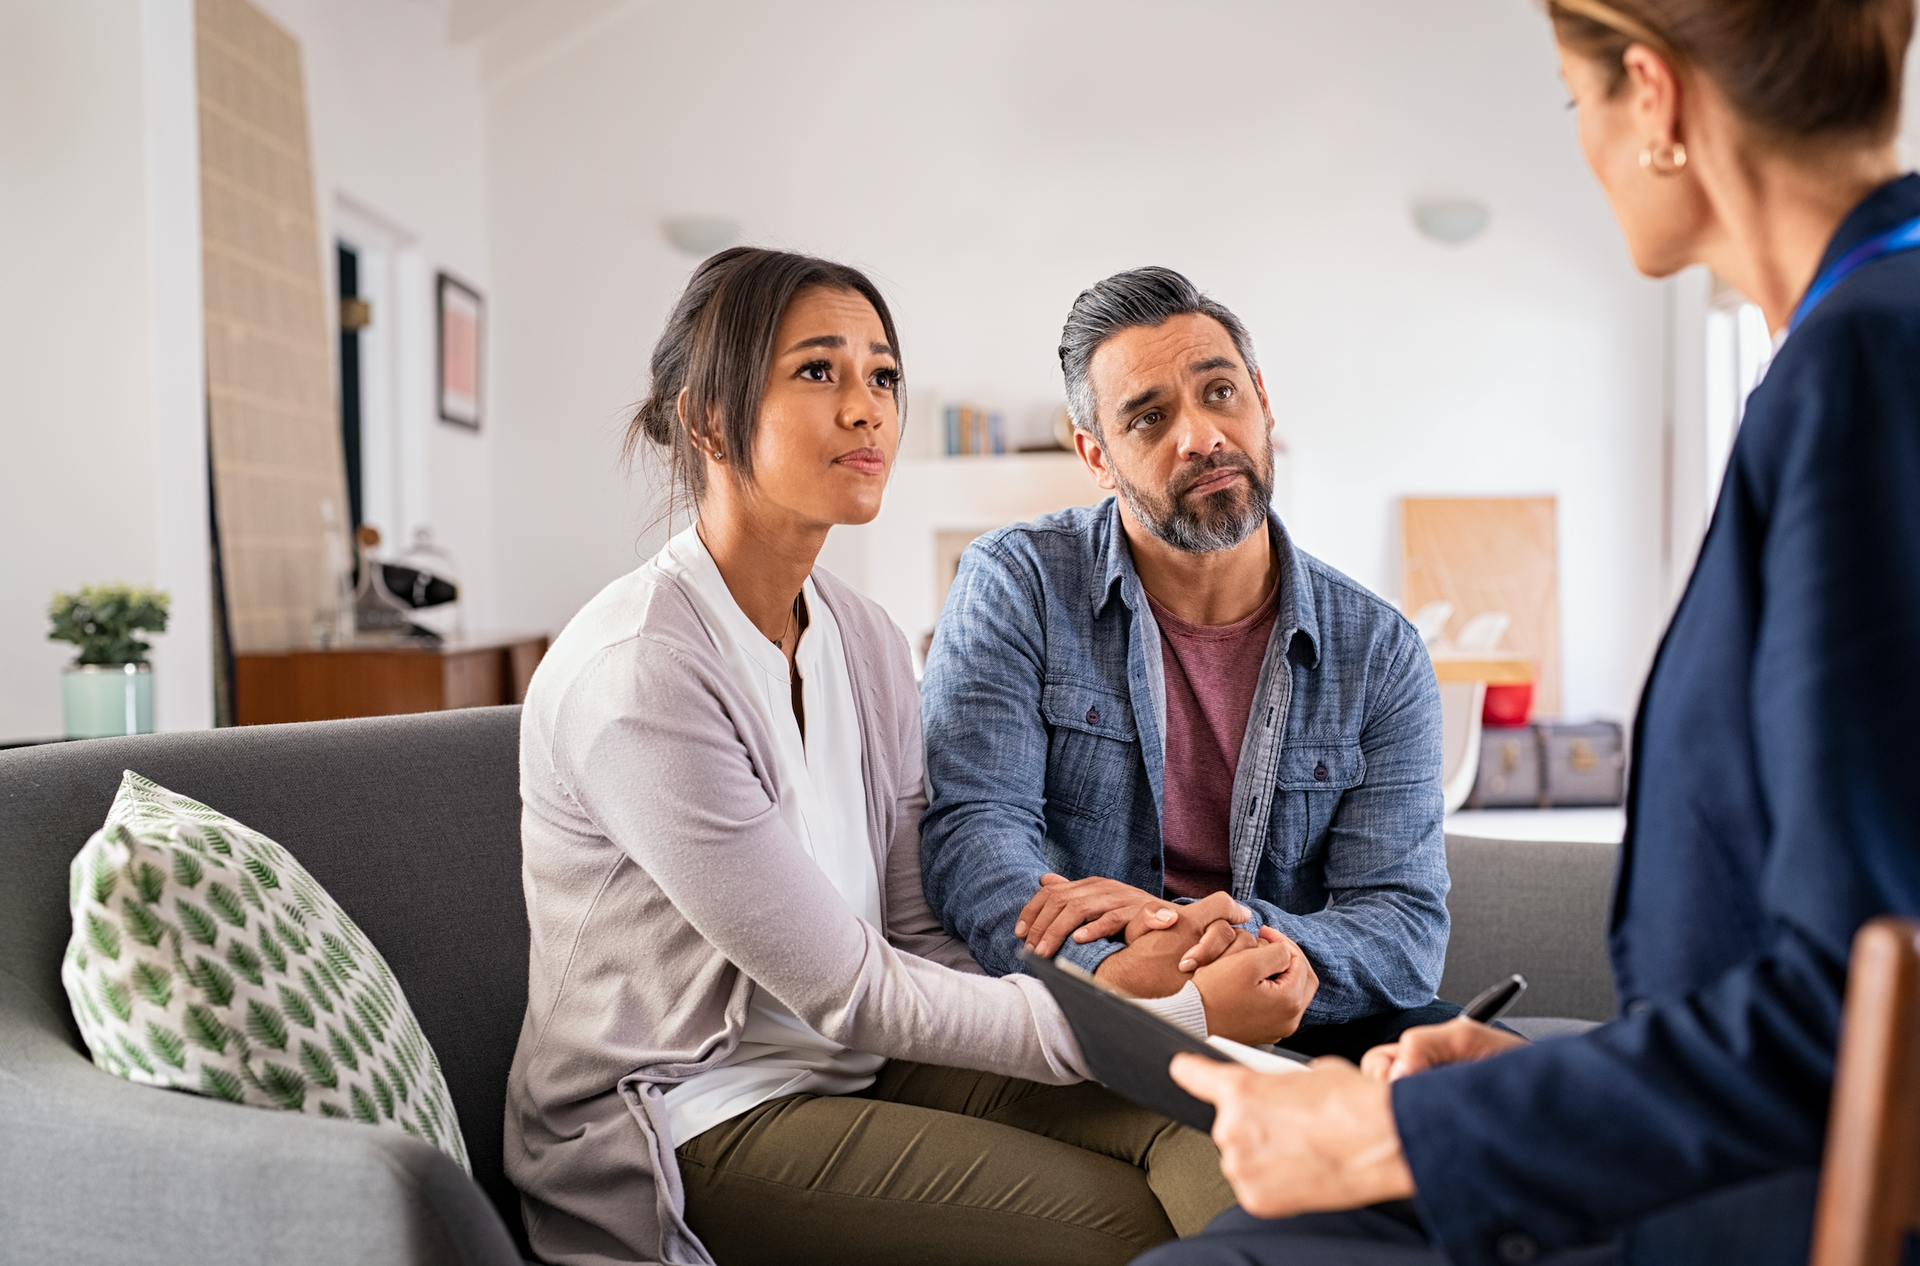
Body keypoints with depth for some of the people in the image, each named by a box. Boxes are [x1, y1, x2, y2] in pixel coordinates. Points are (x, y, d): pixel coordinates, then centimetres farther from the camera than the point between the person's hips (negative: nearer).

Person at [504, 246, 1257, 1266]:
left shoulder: (866, 642, 4)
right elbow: (845, 989, -20)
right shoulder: (636, 673, -22)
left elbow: (922, 931, 3)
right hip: (693, 1123, -7)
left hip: (853, 1064, 7)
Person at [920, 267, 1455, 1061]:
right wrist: (1118, 974, -35)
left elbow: (1410, 934, -3)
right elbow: (972, 832, -14)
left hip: (1289, 1029, 4)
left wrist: (1241, 935, -26)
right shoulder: (1015, 586, -3)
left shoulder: (1380, 653, 3)